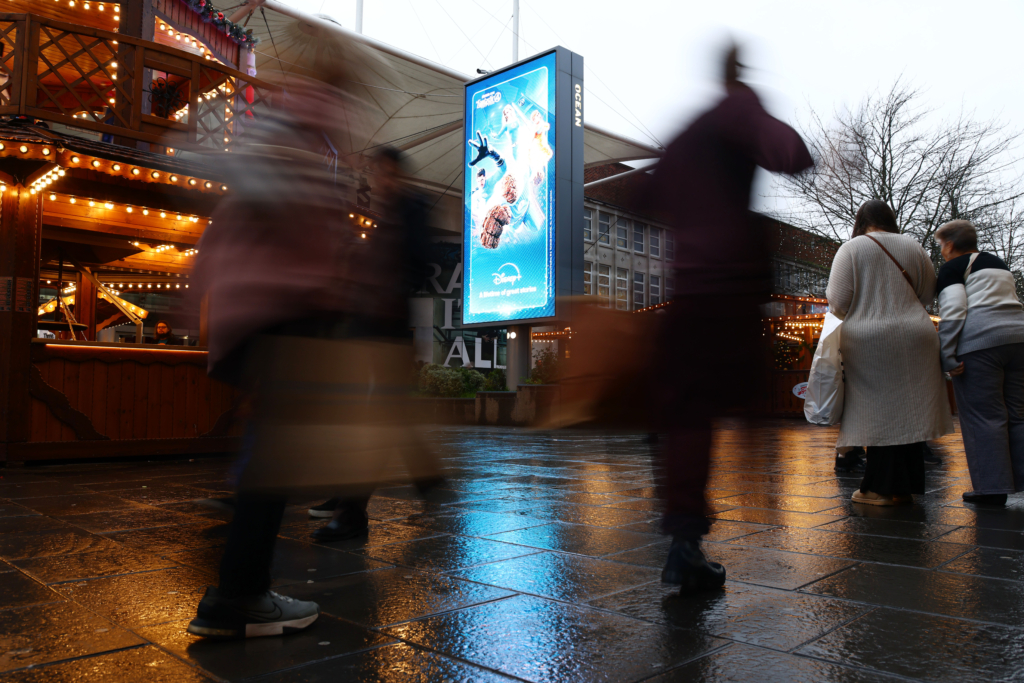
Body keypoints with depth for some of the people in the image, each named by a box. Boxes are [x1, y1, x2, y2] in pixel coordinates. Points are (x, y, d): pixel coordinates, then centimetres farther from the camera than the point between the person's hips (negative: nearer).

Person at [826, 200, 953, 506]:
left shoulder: (851, 248, -3)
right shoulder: (912, 246, 11)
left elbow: (838, 301, -8)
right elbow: (929, 292, 15)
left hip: (869, 339, -4)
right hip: (915, 336, 4)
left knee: (878, 411, 1)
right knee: (908, 410, 11)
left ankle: (882, 488, 4)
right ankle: (906, 486, 18)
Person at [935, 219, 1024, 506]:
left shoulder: (952, 268, 0)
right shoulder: (999, 263, 25)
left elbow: (953, 312, -12)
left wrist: (948, 357, -14)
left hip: (978, 341, -7)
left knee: (984, 416, -3)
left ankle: (993, 489, -1)